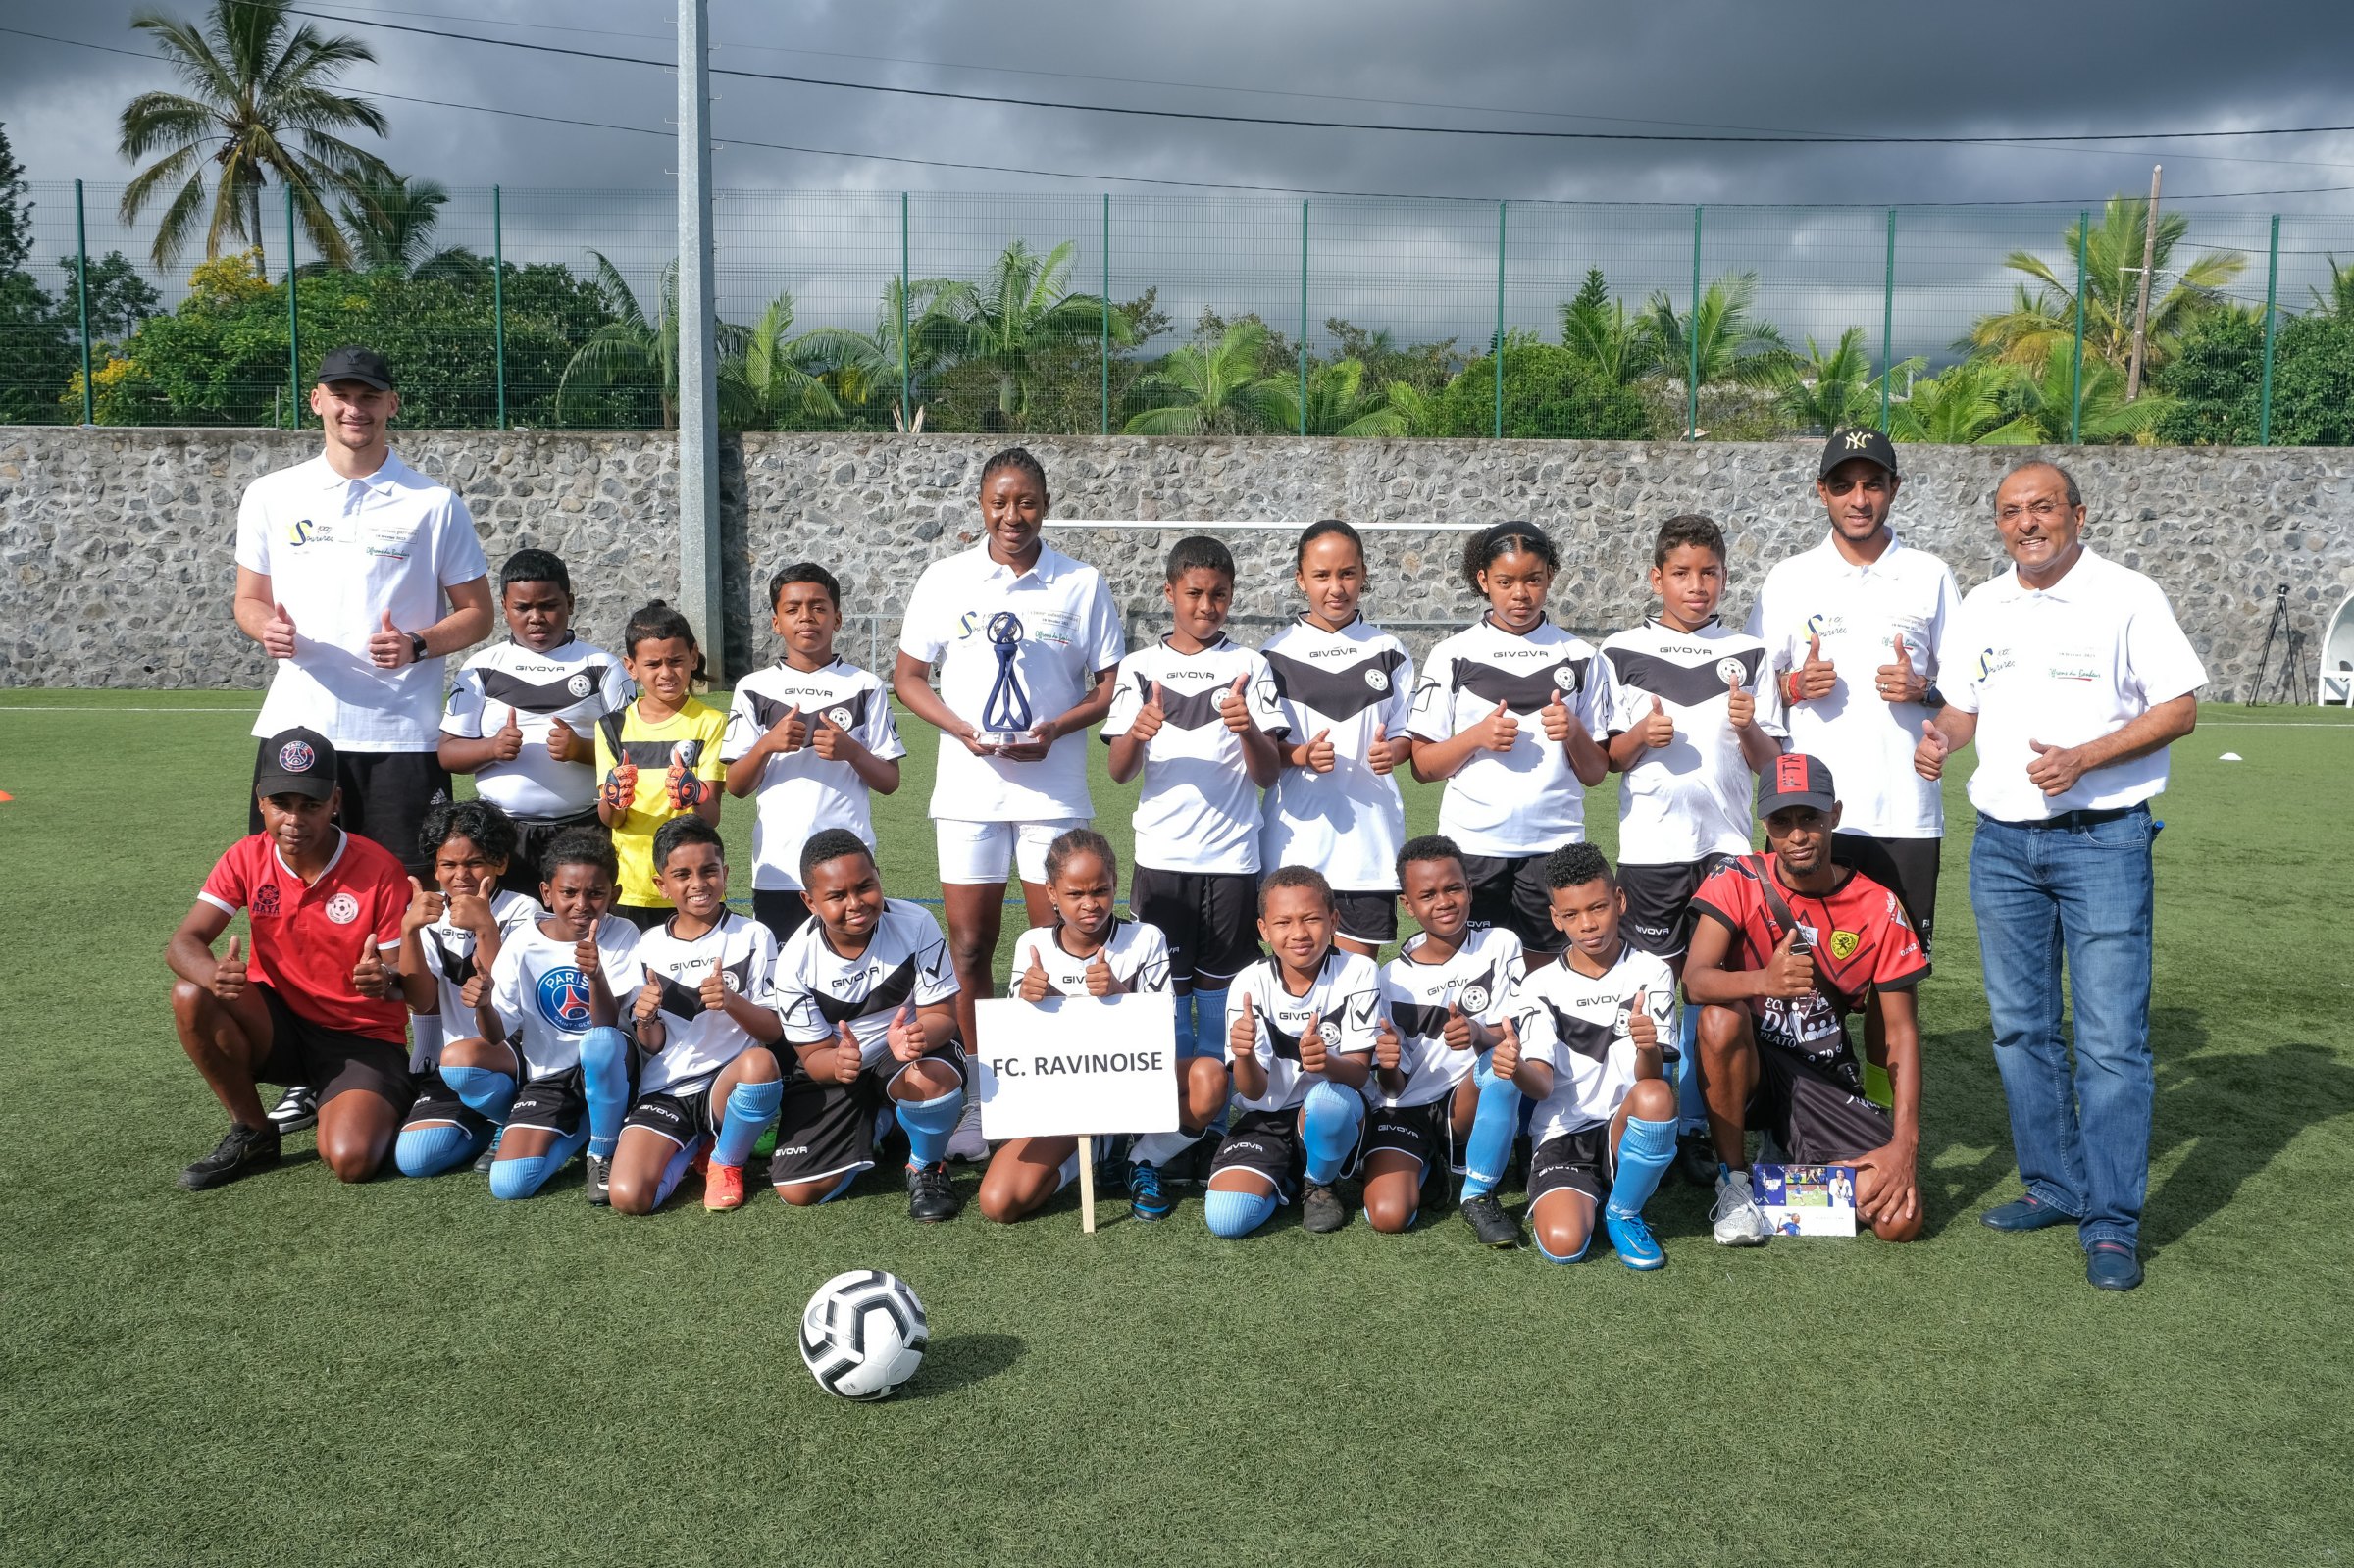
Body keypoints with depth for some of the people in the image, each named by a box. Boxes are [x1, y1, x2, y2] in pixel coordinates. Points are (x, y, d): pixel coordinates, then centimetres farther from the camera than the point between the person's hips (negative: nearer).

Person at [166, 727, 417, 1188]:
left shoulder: (379, 869, -15)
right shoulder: (248, 858, -5)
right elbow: (184, 943, -11)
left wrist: (386, 982, -39)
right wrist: (217, 975, -36)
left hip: (364, 1039, -4)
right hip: (280, 1026, 4)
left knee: (351, 1161, -28)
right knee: (191, 996, -25)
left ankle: (375, 1107, 12)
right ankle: (252, 1134, -4)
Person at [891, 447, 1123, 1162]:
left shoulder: (1083, 584, 3)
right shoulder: (944, 580, 5)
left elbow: (1111, 687, 5)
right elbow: (907, 676, 8)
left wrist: (1055, 728, -13)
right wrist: (962, 729, -9)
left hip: (1054, 790, 0)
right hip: (968, 789, 1)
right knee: (970, 949, 3)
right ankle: (981, 1095, 16)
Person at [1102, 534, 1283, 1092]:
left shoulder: (1249, 666, 5)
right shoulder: (1139, 666, 6)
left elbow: (1268, 775, -1)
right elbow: (1119, 772, 1)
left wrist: (1248, 730, -22)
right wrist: (1136, 733, -21)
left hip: (1232, 857, 0)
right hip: (1160, 857, 0)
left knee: (1221, 990, 5)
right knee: (1164, 988, 3)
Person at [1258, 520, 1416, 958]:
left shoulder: (1388, 651, 6)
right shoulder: (1276, 654, 2)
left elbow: (1407, 734, 10)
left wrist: (1392, 750, -13)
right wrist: (1301, 755, -18)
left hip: (1370, 838, 1)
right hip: (1297, 837, -1)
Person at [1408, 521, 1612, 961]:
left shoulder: (1581, 658, 7)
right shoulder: (1453, 656, 4)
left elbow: (1595, 773, 8)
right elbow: (1423, 767, 3)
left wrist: (1574, 733, -12)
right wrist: (1477, 735, -13)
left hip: (1554, 845, 1)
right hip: (1471, 846, -1)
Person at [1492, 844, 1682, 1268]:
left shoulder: (1651, 973, -1)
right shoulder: (1541, 987, 2)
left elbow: (1652, 1076, -13)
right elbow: (1541, 1084, -9)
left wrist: (1648, 1048, -38)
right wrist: (1517, 1069, -34)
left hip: (1626, 1131, 1)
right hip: (1562, 1134, -1)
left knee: (1656, 1097, -35)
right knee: (1562, 1245, -29)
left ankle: (1623, 1213, -8)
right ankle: (1582, 1198, 8)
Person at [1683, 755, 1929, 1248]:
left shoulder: (1879, 908, -7)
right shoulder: (1739, 882, -10)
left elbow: (1900, 1030, -5)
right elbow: (1694, 980, -25)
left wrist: (1905, 1140, -16)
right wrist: (1764, 981, -47)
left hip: (1825, 1082, 2)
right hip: (1747, 1065, -1)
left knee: (1899, 1220, -18)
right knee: (1720, 1018, -36)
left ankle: (1806, 1161, 17)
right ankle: (1733, 1181, -14)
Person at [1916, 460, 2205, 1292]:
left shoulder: (2127, 596, -5)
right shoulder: (1981, 606, 12)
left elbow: (2180, 707, -7)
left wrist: (2084, 758, -20)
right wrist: (1940, 735, -4)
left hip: (2102, 839, -6)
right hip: (2002, 841, 6)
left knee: (2111, 1037, -6)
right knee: (2021, 1028, 11)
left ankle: (2112, 1223, 1)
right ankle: (2055, 1186, 24)